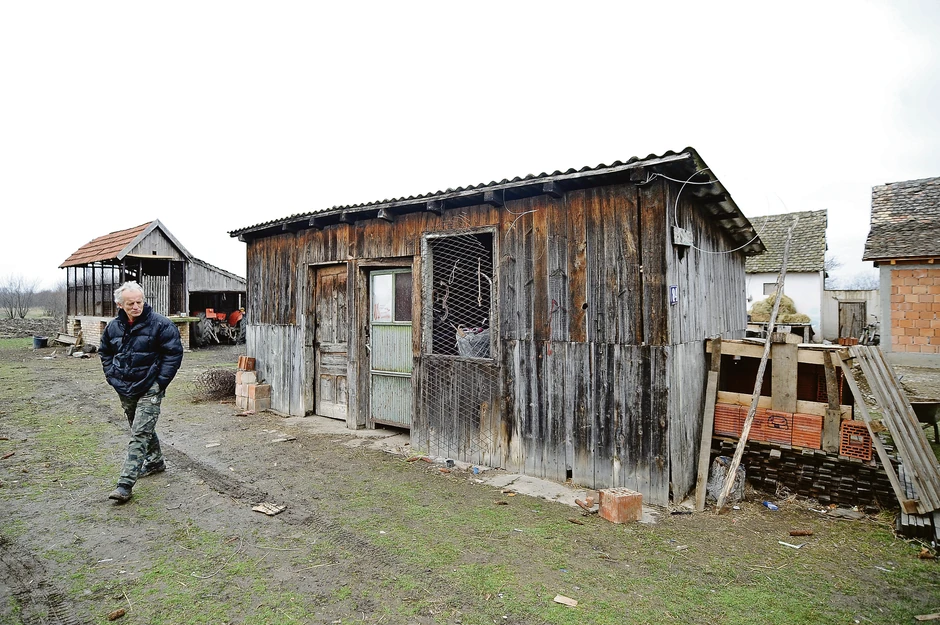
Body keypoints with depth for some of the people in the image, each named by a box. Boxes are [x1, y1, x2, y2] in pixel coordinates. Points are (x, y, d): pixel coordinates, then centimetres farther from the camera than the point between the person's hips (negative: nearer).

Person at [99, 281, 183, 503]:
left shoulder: (159, 324, -13)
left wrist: (160, 381, -13)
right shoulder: (113, 326, 5)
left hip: (149, 390, -6)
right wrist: (113, 377, 9)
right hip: (125, 389, 7)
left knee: (139, 435, -10)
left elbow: (174, 352, -11)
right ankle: (155, 461, 41)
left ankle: (125, 485, -9)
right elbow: (105, 352, 22)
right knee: (142, 429, 21)